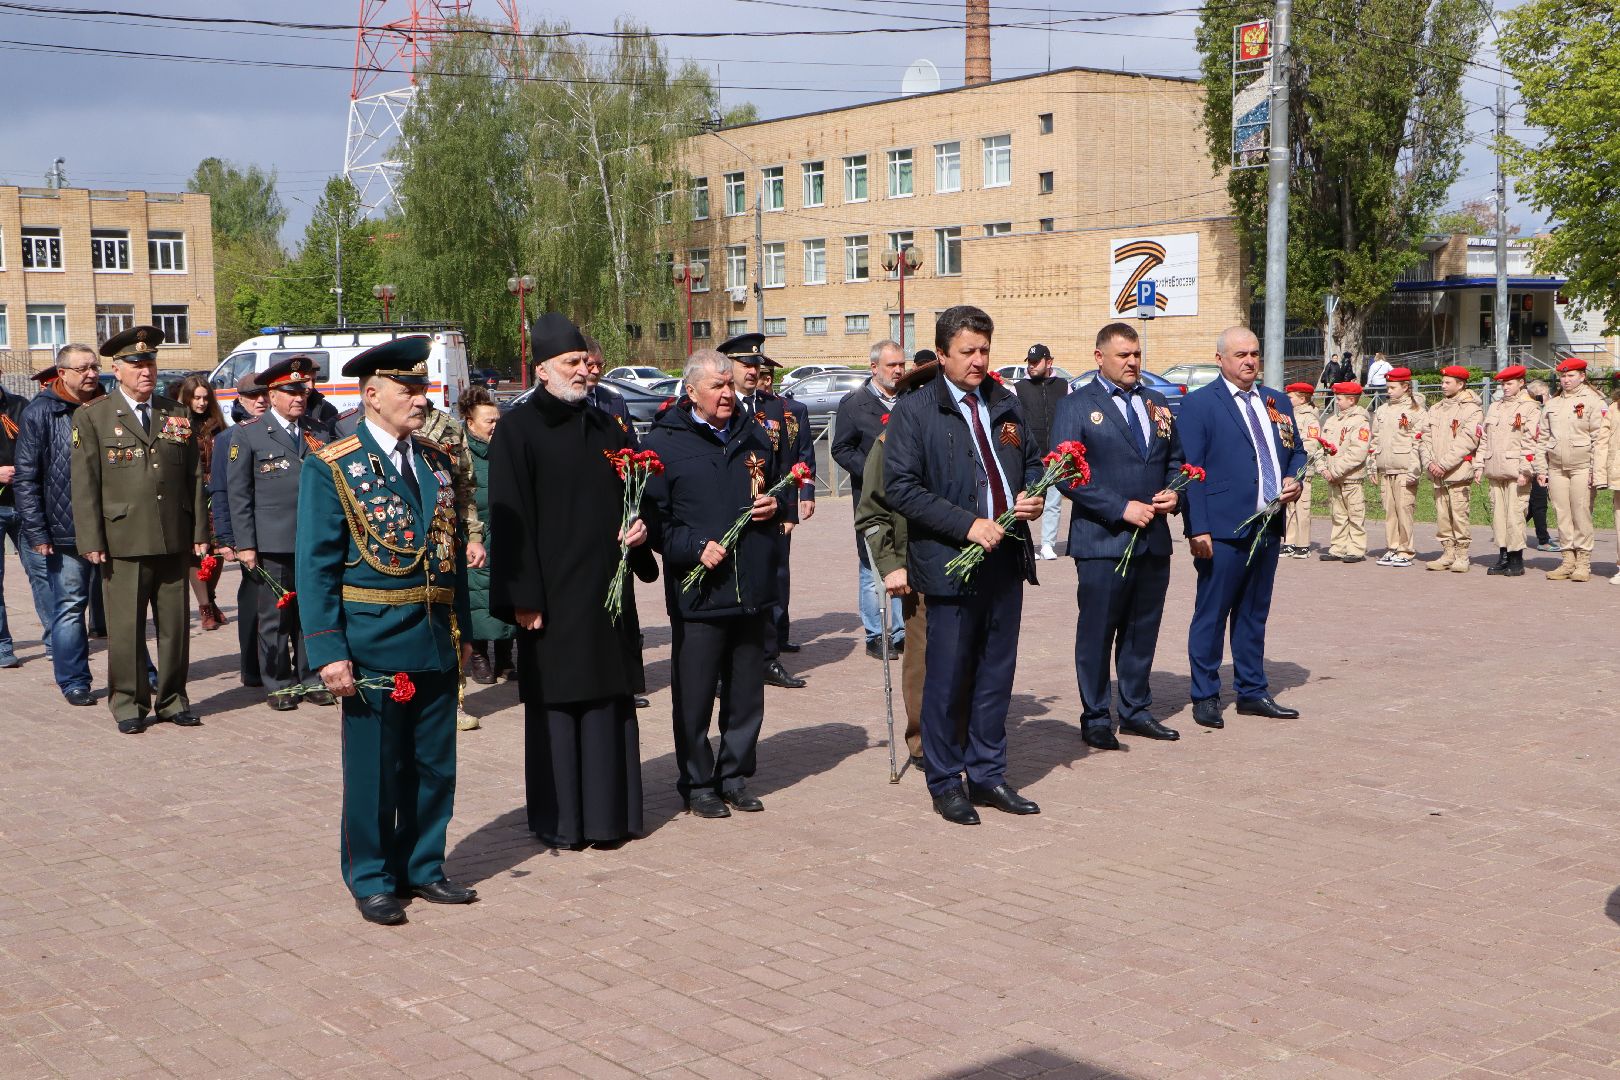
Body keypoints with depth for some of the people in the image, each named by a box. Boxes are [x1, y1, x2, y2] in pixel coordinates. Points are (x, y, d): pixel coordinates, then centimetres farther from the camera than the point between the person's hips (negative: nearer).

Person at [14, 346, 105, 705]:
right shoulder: (39, 413, -3)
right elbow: (26, 477, -5)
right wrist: (37, 534, -10)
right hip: (65, 533, -3)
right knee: (69, 606, 1)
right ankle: (73, 681, 11)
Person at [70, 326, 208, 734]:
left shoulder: (178, 414, 13)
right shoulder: (92, 417, 3)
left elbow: (195, 477, 12)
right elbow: (84, 485, -1)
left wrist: (199, 532, 6)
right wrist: (92, 541, -7)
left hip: (175, 541, 3)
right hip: (123, 542, -3)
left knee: (176, 624, 7)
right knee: (126, 628, 1)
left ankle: (172, 699, 19)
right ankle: (129, 703, 13)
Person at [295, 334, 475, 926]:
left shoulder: (435, 460, 11)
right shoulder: (332, 468, -7)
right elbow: (315, 566, -9)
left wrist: (462, 630, 11)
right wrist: (328, 652, -15)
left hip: (437, 645, 5)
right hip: (374, 646, -5)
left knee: (435, 765, 12)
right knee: (374, 770, 5)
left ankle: (422, 867, 27)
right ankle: (372, 880, 20)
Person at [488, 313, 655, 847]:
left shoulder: (606, 428, 13)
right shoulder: (518, 430, -5)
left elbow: (633, 496, 21)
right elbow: (510, 517, -10)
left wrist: (639, 528, -2)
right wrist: (523, 596, -14)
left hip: (607, 590, 5)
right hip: (553, 594, -5)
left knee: (610, 699, 9)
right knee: (556, 703, 1)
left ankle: (611, 811, 19)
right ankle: (559, 820, 11)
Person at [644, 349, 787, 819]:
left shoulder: (754, 436, 13)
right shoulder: (664, 442, -4)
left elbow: (778, 493, 25)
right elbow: (651, 518, -6)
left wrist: (776, 507, 3)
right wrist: (695, 548, -17)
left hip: (752, 590, 5)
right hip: (698, 593, -5)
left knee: (747, 695, 11)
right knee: (694, 698, 1)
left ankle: (735, 776, 24)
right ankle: (698, 784, 15)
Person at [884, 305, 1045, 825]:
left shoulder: (1005, 405, 13)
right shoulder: (913, 411, -6)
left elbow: (1032, 459, 25)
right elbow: (900, 488, -13)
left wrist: (1031, 496, 2)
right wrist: (968, 525, -19)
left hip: (1007, 559, 6)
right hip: (951, 563, -6)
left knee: (997, 674, 12)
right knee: (947, 677, 1)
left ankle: (987, 774, 24)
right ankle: (945, 783, 14)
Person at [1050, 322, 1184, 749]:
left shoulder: (1158, 405, 14)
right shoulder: (1077, 406, -4)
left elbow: (1175, 459, 21)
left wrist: (1173, 494, -1)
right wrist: (1122, 509, -17)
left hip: (1154, 538, 5)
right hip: (1102, 540, -5)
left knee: (1143, 630, 12)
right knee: (1096, 633, 2)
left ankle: (1136, 710, 24)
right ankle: (1096, 719, 12)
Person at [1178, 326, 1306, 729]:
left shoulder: (1276, 402, 14)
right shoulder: (1199, 404, -5)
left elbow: (1297, 450, 24)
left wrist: (1294, 480, 1)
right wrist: (1197, 528, -16)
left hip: (1268, 527, 6)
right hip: (1223, 529, -6)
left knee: (1254, 613, 14)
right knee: (1211, 615, 1)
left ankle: (1252, 692, 22)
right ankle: (1205, 697, 9)